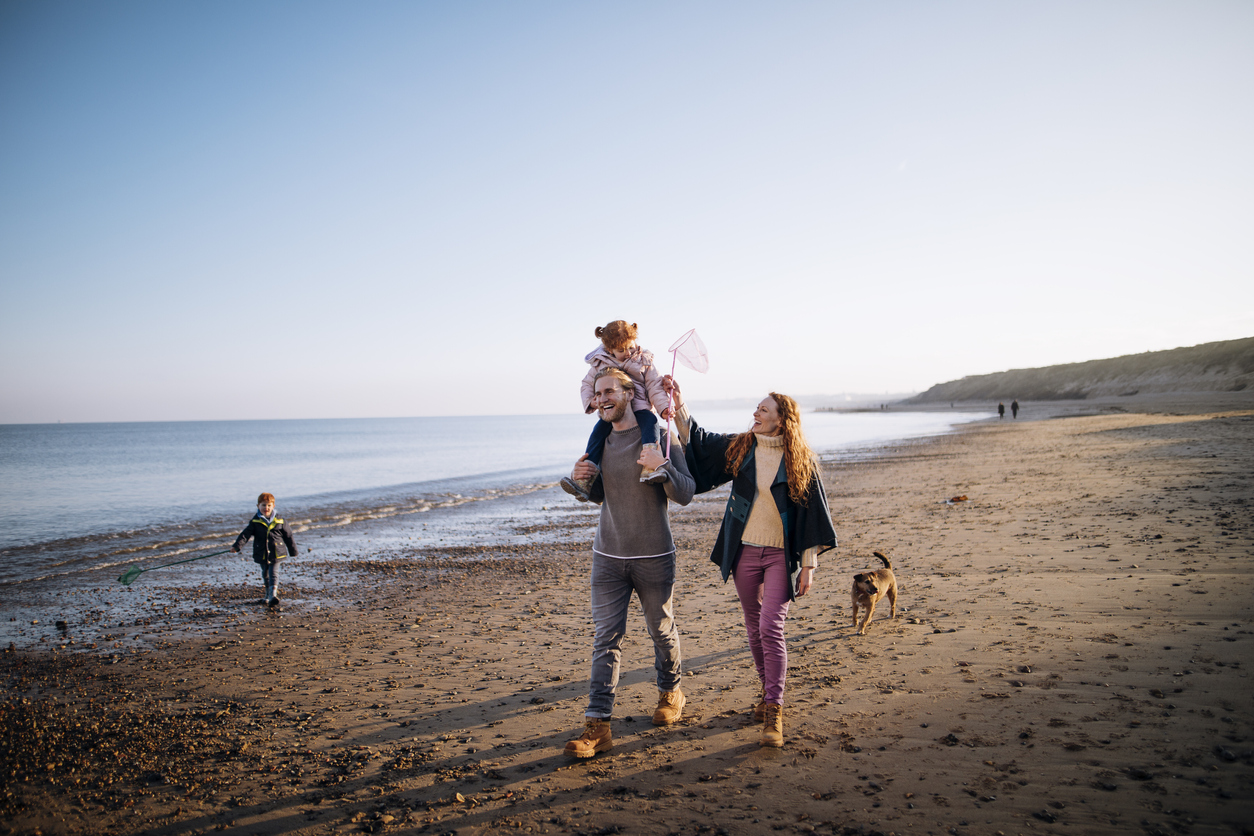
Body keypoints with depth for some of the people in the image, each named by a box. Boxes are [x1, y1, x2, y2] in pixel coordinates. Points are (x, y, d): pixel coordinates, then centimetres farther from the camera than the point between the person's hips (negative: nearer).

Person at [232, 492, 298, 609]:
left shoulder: (279, 522, -1)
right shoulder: (254, 522, -1)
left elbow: (288, 537, 7)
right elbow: (245, 534, -10)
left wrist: (293, 551, 12)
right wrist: (237, 546, -25)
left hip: (276, 554, -2)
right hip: (262, 554, 2)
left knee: (273, 574, -12)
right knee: (265, 575, 14)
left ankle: (273, 596, -21)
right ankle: (268, 596, 29)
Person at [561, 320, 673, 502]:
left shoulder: (643, 361, 8)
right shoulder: (600, 364, 9)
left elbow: (654, 386, 4)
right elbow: (587, 385, 16)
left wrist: (663, 407, -12)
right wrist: (590, 401, -6)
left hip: (638, 407, -1)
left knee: (650, 421, -33)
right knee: (598, 432, -24)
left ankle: (650, 469, -53)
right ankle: (584, 482, -27)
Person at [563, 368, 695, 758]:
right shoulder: (600, 441, 7)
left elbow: (685, 494, -12)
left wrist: (662, 465, -30)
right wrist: (581, 478, -2)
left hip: (654, 557, -3)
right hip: (608, 555, 3)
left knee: (661, 630, 13)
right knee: (606, 638, 0)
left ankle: (670, 693, 38)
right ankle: (598, 725, 1)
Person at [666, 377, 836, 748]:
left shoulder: (802, 460, -5)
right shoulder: (739, 448, 4)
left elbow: (812, 514, -3)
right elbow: (697, 442, 10)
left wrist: (809, 565, -5)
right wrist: (679, 405, -2)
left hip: (781, 555, -4)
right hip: (744, 551, 4)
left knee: (771, 628, -13)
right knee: (754, 627, 12)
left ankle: (774, 711, -6)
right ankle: (768, 691, 31)